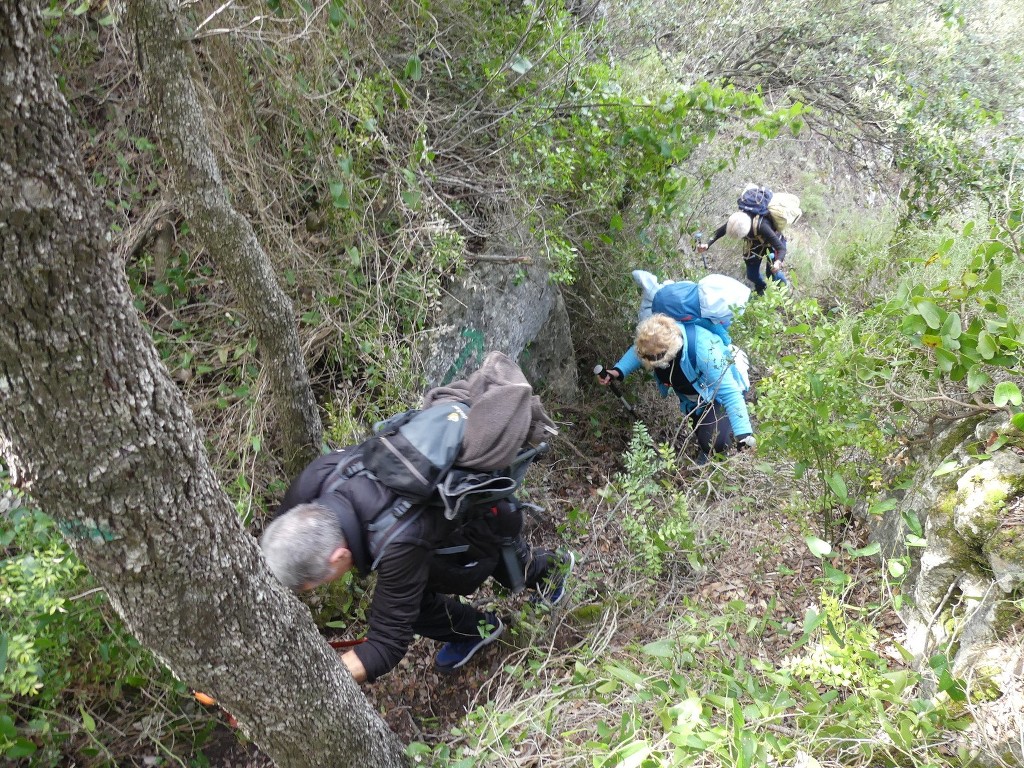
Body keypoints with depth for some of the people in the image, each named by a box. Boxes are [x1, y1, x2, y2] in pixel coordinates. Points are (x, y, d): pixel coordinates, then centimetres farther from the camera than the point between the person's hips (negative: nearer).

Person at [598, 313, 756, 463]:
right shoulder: (654, 341, -27)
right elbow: (636, 350, -1)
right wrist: (618, 371, -20)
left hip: (718, 395, -6)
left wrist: (744, 435, -45)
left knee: (712, 441, -24)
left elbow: (729, 391, -41)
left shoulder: (702, 348, -45)